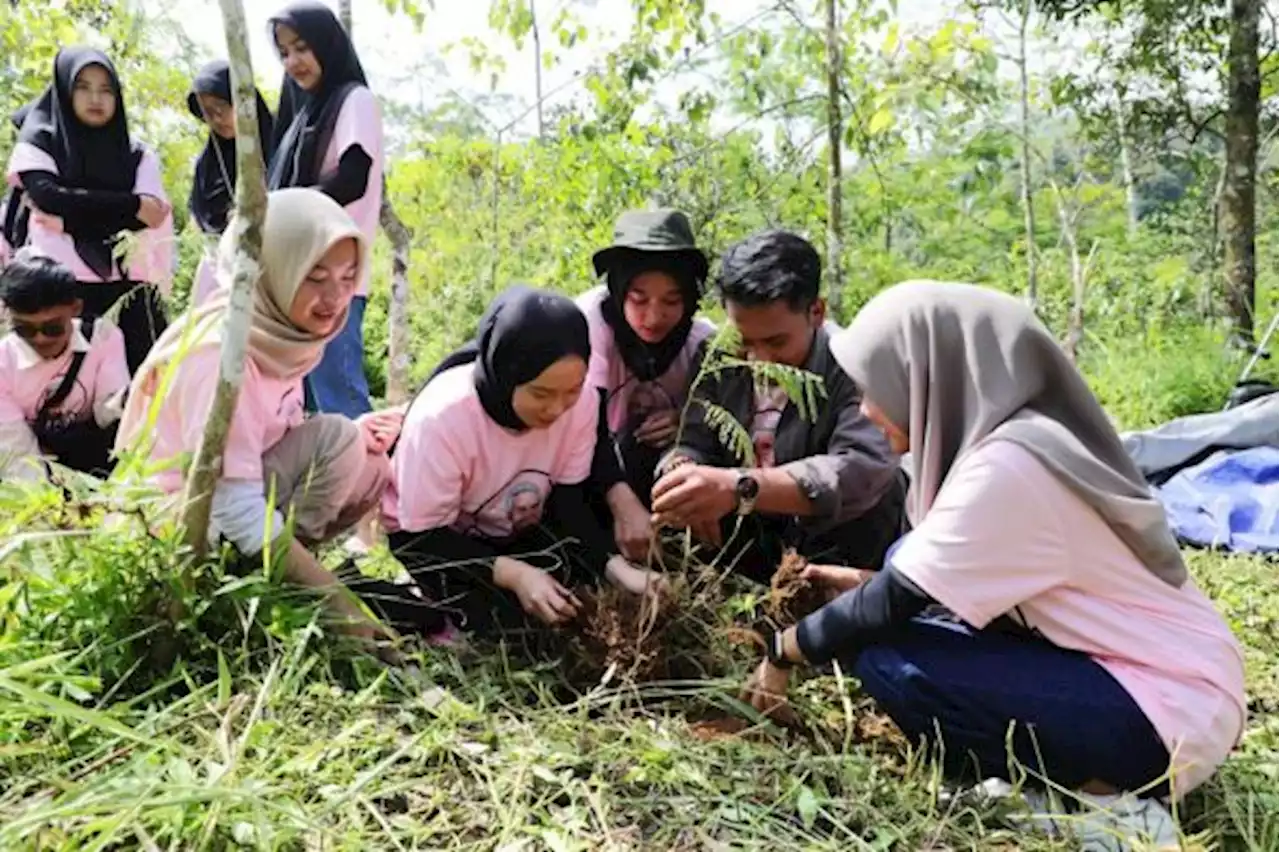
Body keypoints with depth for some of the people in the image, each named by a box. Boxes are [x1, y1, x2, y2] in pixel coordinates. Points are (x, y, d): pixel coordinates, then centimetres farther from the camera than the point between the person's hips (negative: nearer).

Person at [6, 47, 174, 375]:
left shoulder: (138, 156, 13)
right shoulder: (38, 144, 10)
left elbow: (154, 218, -4)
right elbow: (48, 197, -9)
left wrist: (71, 215, -10)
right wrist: (131, 205, -9)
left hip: (129, 293, 2)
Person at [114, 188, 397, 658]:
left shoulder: (280, 335, -2)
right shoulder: (219, 351, -27)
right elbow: (239, 512, -31)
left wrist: (352, 439, -17)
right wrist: (341, 604, -33)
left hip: (234, 499, 8)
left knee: (370, 469, -2)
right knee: (336, 442, -21)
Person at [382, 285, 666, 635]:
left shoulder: (581, 402, -23)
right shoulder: (442, 417, -33)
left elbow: (569, 501, -10)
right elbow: (425, 534, -24)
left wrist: (619, 568, -26)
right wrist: (513, 574, -36)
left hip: (517, 532, 4)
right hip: (430, 537, -3)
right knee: (503, 619, -24)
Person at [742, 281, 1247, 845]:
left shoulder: (1007, 466, -25)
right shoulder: (1016, 437, 2)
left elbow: (893, 606, -18)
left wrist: (783, 651, -4)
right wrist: (866, 585, 11)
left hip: (1168, 708, -9)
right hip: (1146, 666, 10)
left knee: (890, 660, -21)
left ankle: (1090, 794, -7)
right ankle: (1086, 776, 7)